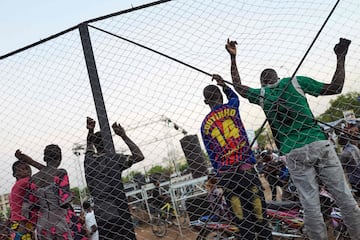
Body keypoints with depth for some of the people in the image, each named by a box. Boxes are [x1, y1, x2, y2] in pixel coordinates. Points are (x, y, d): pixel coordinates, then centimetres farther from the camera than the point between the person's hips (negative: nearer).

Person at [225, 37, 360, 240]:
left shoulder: (261, 94, 12)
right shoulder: (297, 81, 9)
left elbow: (238, 86, 30)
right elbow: (336, 87, 7)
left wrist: (233, 58, 32)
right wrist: (341, 58, 16)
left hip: (294, 154, 1)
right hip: (320, 145, 0)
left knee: (311, 205, 4)